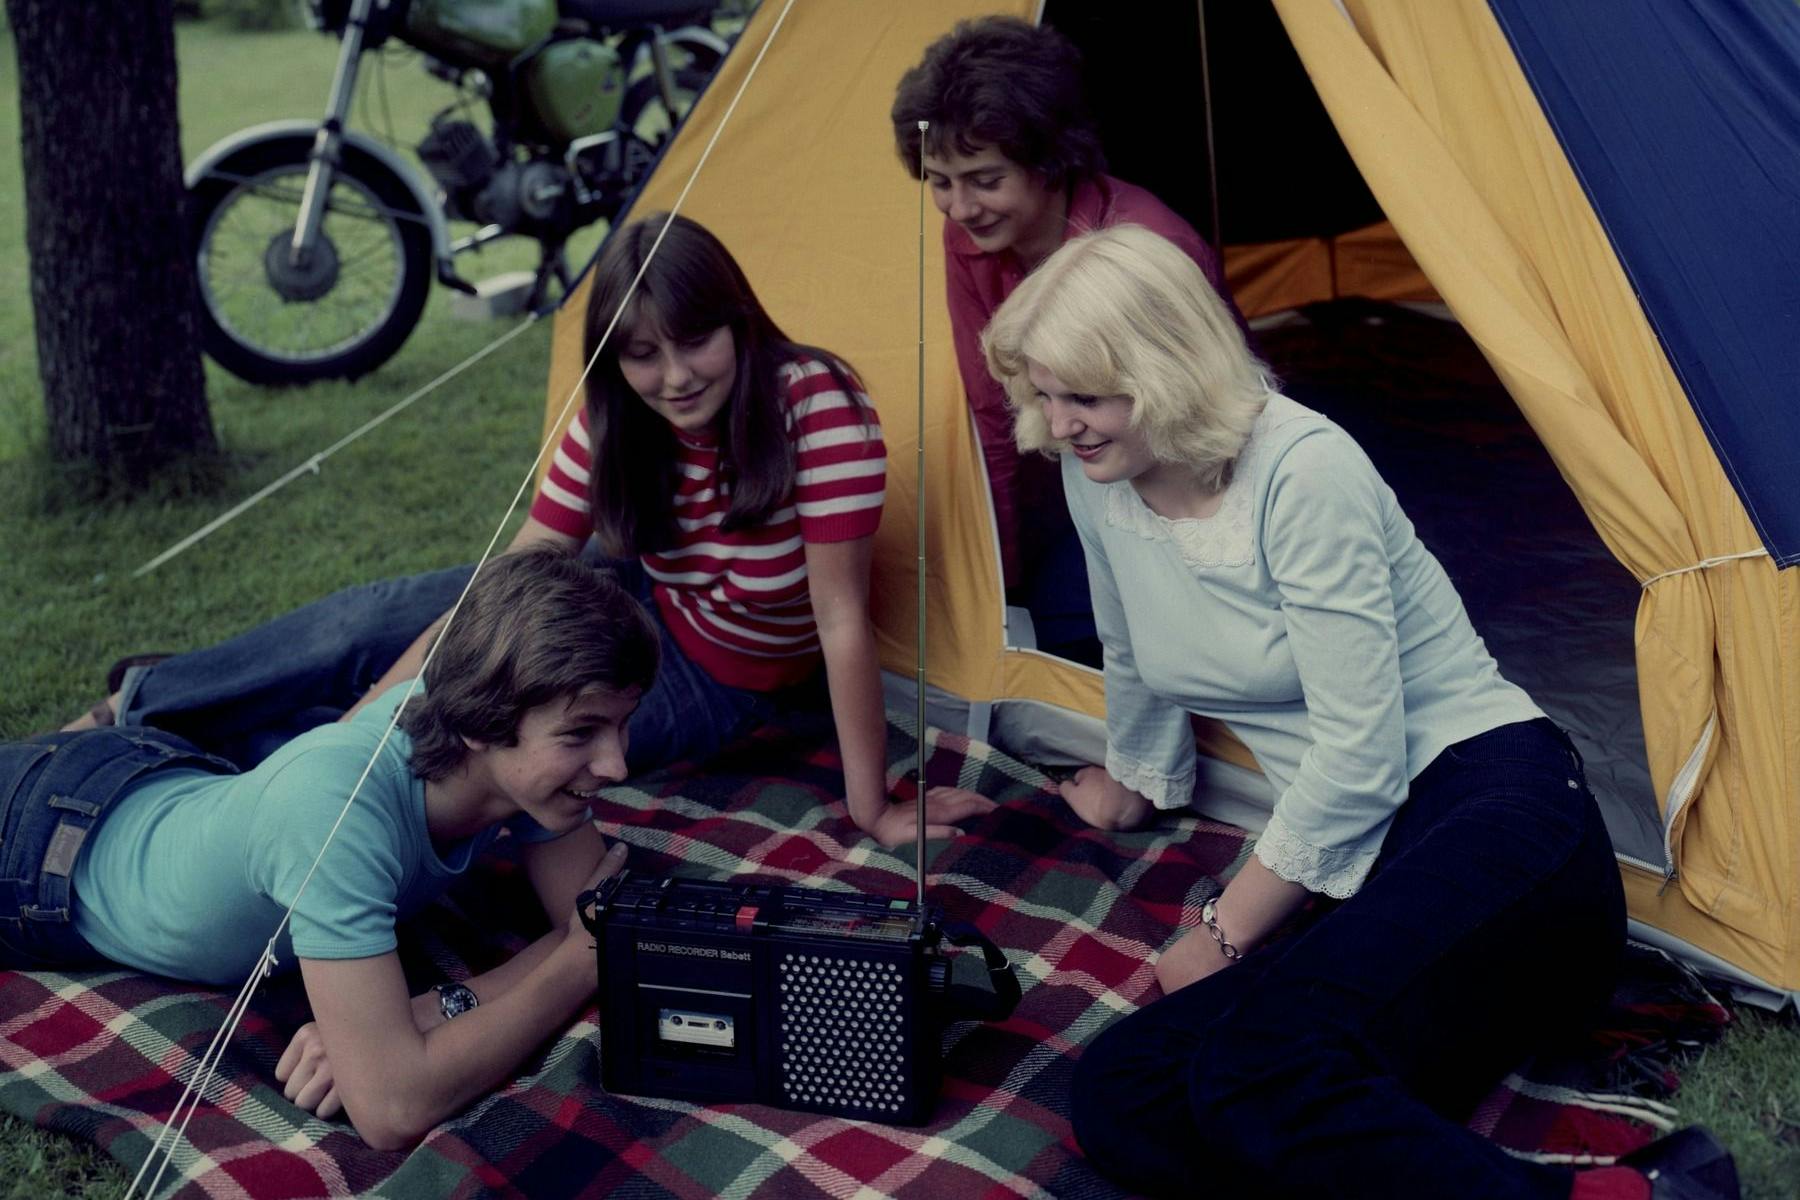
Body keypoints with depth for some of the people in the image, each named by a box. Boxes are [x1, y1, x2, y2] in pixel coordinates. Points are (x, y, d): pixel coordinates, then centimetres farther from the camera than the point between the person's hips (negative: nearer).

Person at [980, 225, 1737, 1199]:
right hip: (1353, 882, 8)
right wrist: (1136, 784, 42)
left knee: (1258, 1072, -36)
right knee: (1117, 1101, -20)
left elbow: (1359, 751, -16)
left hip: (1491, 813, -8)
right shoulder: (1097, 480, 6)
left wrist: (1224, 932, -8)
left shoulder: (1305, 469, -15)